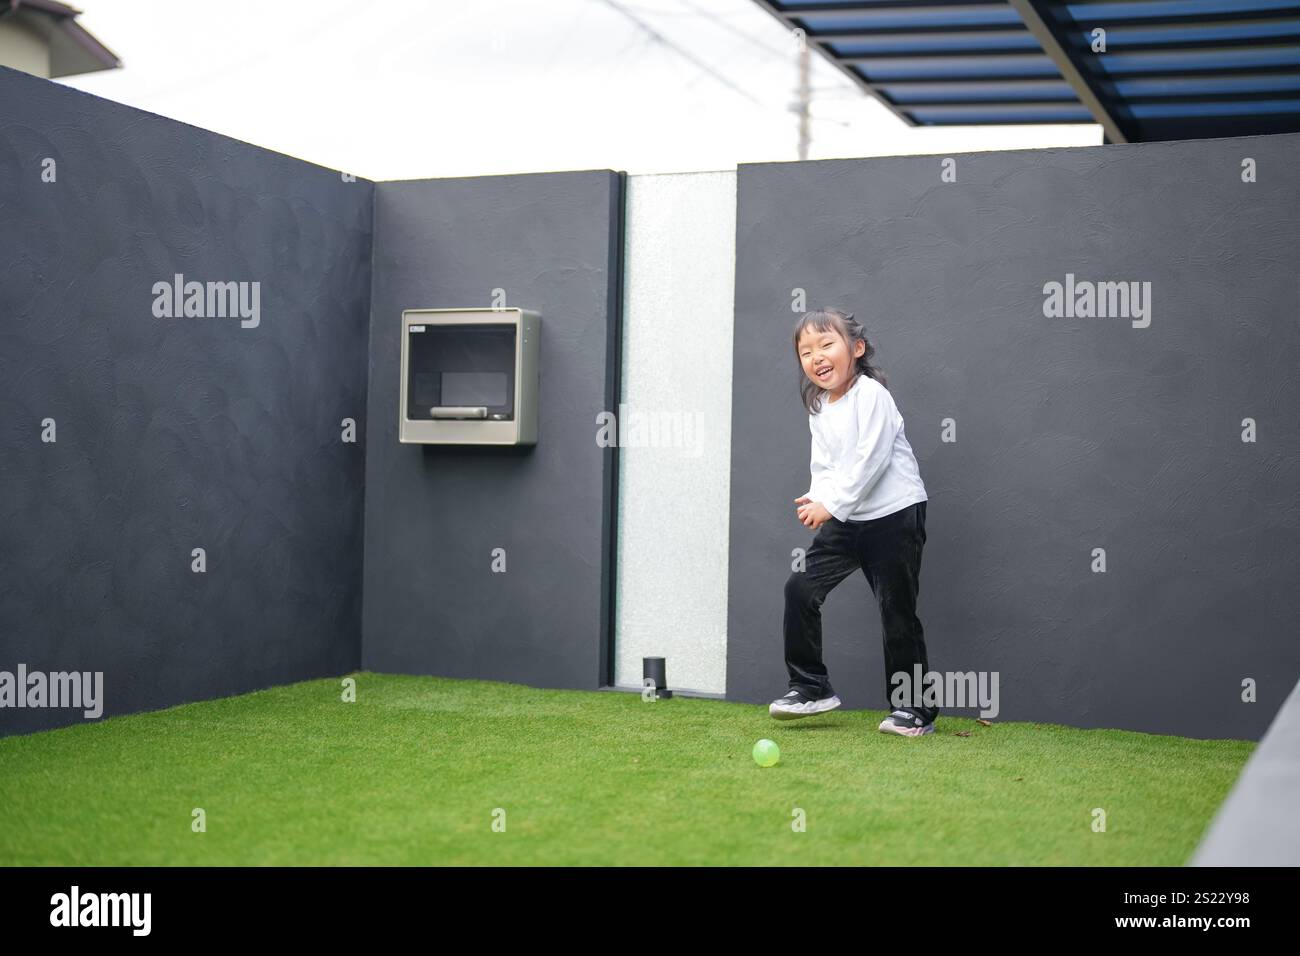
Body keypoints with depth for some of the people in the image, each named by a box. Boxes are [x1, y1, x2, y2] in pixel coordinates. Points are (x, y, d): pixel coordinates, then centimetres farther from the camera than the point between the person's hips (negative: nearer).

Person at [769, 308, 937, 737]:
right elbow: (823, 465, 12)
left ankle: (914, 709, 11)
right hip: (847, 520, 7)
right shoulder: (818, 410, 11)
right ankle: (811, 686, 8)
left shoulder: (871, 394, -13)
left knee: (897, 609, -2)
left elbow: (871, 458, -21)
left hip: (895, 512, -7)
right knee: (801, 586, -4)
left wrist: (832, 504, -22)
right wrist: (817, 499, -9)